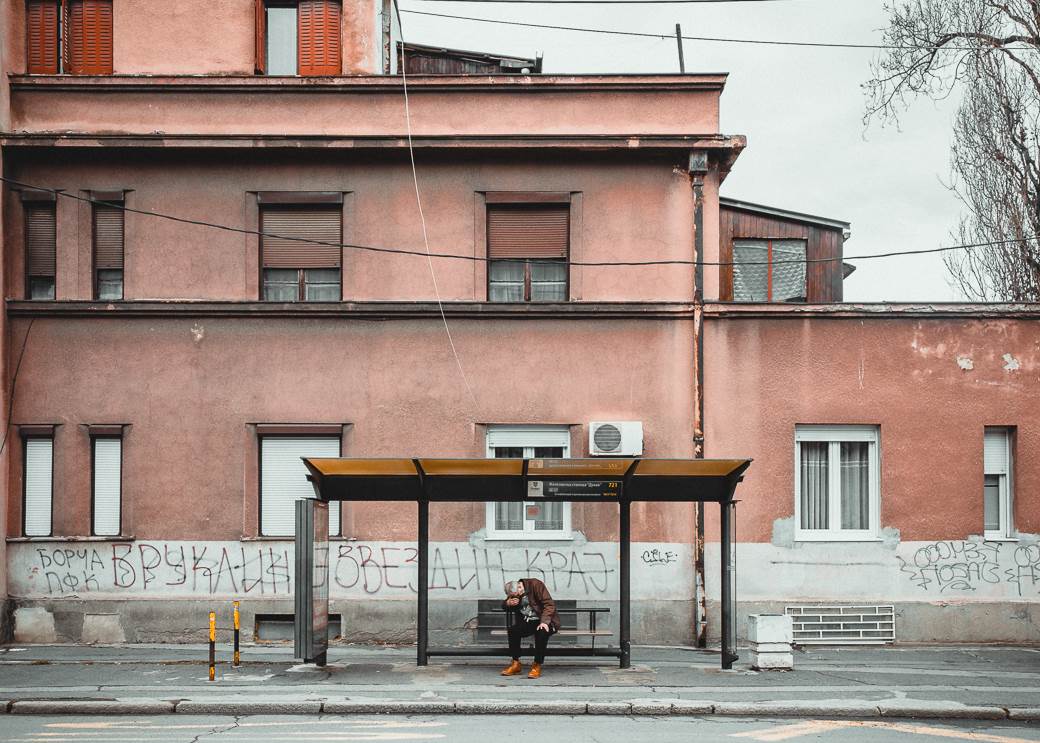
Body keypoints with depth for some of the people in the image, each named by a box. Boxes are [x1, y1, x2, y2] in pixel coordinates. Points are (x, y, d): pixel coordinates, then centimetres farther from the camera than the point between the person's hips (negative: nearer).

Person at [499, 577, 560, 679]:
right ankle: (516, 664, -11)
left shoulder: (535, 584, -14)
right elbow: (503, 606, 8)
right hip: (527, 623, 5)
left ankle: (537, 666, -25)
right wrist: (508, 603, -16)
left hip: (544, 621, -5)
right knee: (512, 630, -21)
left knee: (542, 632, -37)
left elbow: (549, 604, -18)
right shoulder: (514, 593, 4)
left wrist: (544, 621, -30)